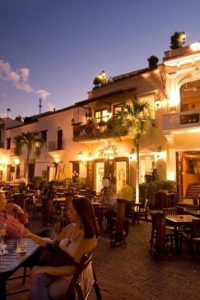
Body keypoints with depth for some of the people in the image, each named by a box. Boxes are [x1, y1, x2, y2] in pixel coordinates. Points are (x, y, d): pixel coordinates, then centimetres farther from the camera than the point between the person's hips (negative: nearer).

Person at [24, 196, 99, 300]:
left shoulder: (89, 238, -21)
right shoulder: (71, 227, -1)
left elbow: (74, 268, -20)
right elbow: (52, 244, 11)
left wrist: (44, 269, -18)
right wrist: (31, 236, 2)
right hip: (57, 268, 6)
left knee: (38, 278, -24)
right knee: (37, 277, -21)